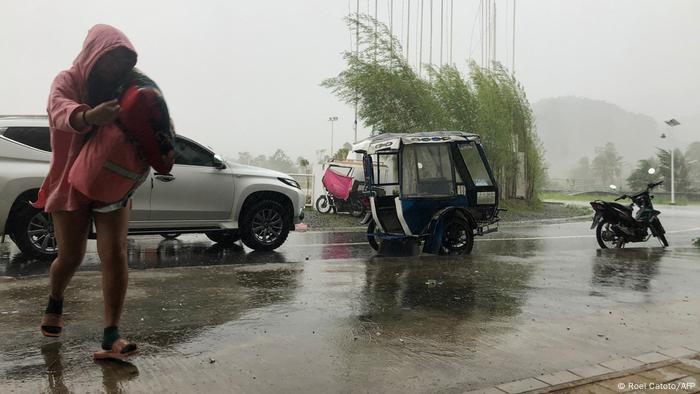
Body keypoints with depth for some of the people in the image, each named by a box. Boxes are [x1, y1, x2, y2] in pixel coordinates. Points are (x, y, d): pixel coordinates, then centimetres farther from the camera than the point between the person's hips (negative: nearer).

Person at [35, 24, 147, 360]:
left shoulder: (126, 88, 0)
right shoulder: (67, 82, -8)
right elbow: (60, 111, -31)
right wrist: (89, 116, -56)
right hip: (71, 183, -1)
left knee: (115, 255, -11)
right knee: (71, 257, 5)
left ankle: (111, 338, -11)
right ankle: (55, 303, 40)